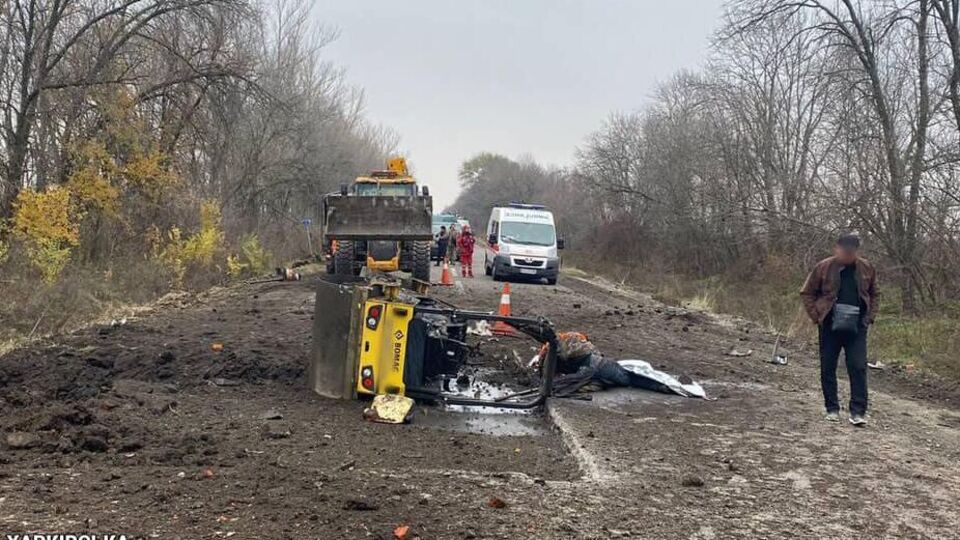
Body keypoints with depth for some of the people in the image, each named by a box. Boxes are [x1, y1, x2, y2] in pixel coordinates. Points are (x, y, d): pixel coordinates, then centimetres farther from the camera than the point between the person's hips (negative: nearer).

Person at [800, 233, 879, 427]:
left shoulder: (867, 269, 2)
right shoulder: (823, 268, -5)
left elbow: (873, 295, 16)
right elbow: (807, 293, 3)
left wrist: (869, 317, 5)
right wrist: (817, 316, -5)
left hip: (856, 327, 1)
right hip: (830, 326, -1)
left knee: (858, 367, -5)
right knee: (827, 368, 4)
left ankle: (858, 411, -1)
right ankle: (832, 409, 17)